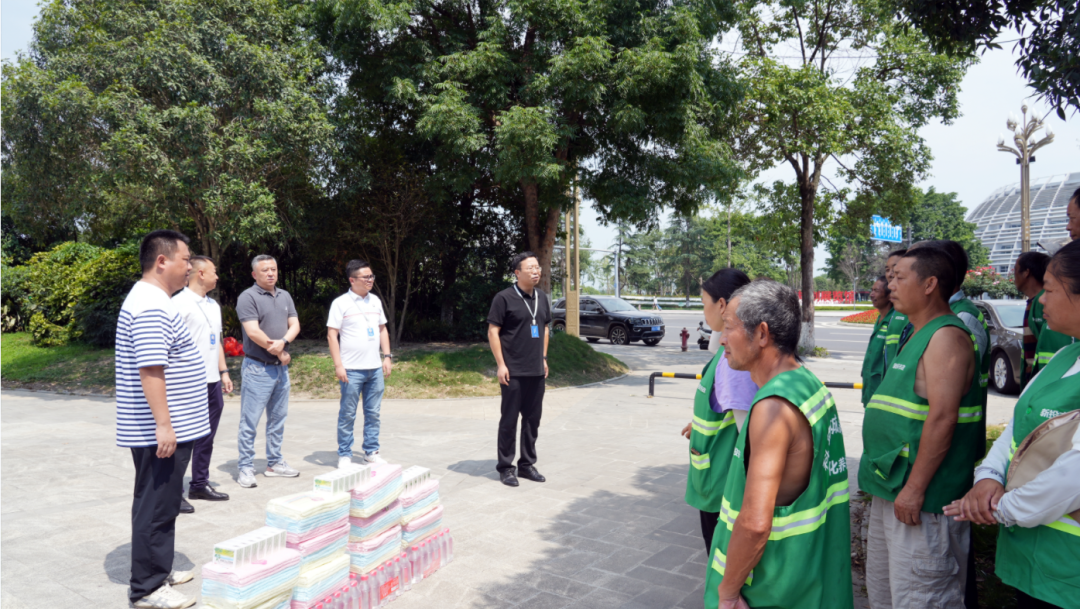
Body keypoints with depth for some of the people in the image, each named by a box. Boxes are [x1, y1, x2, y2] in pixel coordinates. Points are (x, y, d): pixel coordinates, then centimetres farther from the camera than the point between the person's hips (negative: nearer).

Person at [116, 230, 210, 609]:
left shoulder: (152, 300, 15)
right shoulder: (151, 306, -20)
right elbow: (150, 370, -26)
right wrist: (164, 425, -25)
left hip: (170, 428, 11)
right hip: (159, 432, -11)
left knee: (163, 503, 19)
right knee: (156, 506, -1)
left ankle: (160, 570, 31)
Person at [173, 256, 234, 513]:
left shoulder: (213, 305, 17)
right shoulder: (180, 303, -10)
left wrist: (224, 372, 18)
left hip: (213, 383, 8)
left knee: (206, 438, 15)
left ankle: (200, 484, 26)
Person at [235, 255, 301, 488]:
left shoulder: (284, 296, 13)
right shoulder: (248, 297, -9)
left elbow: (294, 325, 6)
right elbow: (253, 332, -17)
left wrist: (283, 342, -15)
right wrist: (279, 353, -10)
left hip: (281, 368, 7)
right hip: (257, 369, -7)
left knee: (278, 418, 13)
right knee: (250, 421, -2)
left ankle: (275, 463, 24)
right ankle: (246, 468, 6)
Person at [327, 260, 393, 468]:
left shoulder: (375, 301, 11)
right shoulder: (341, 303, -5)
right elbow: (331, 335, -7)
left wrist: (387, 356, 8)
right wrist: (338, 365, -13)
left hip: (375, 368, 5)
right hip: (351, 370, -5)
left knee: (373, 413, 10)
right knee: (347, 415, 3)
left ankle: (371, 452, 21)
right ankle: (344, 455, 14)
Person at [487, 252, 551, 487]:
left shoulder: (542, 298, 10)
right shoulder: (504, 298, -9)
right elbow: (492, 331, -10)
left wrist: (544, 358, 14)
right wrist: (501, 365, -13)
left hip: (537, 371, 6)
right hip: (513, 372, -6)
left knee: (533, 419, 12)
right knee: (509, 420, 2)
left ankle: (527, 464, 25)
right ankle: (505, 468, 13)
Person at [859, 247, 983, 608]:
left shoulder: (947, 336, -16)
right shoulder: (918, 336, 16)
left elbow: (942, 417, -24)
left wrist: (914, 488, -24)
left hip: (920, 499, -10)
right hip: (890, 491, 10)